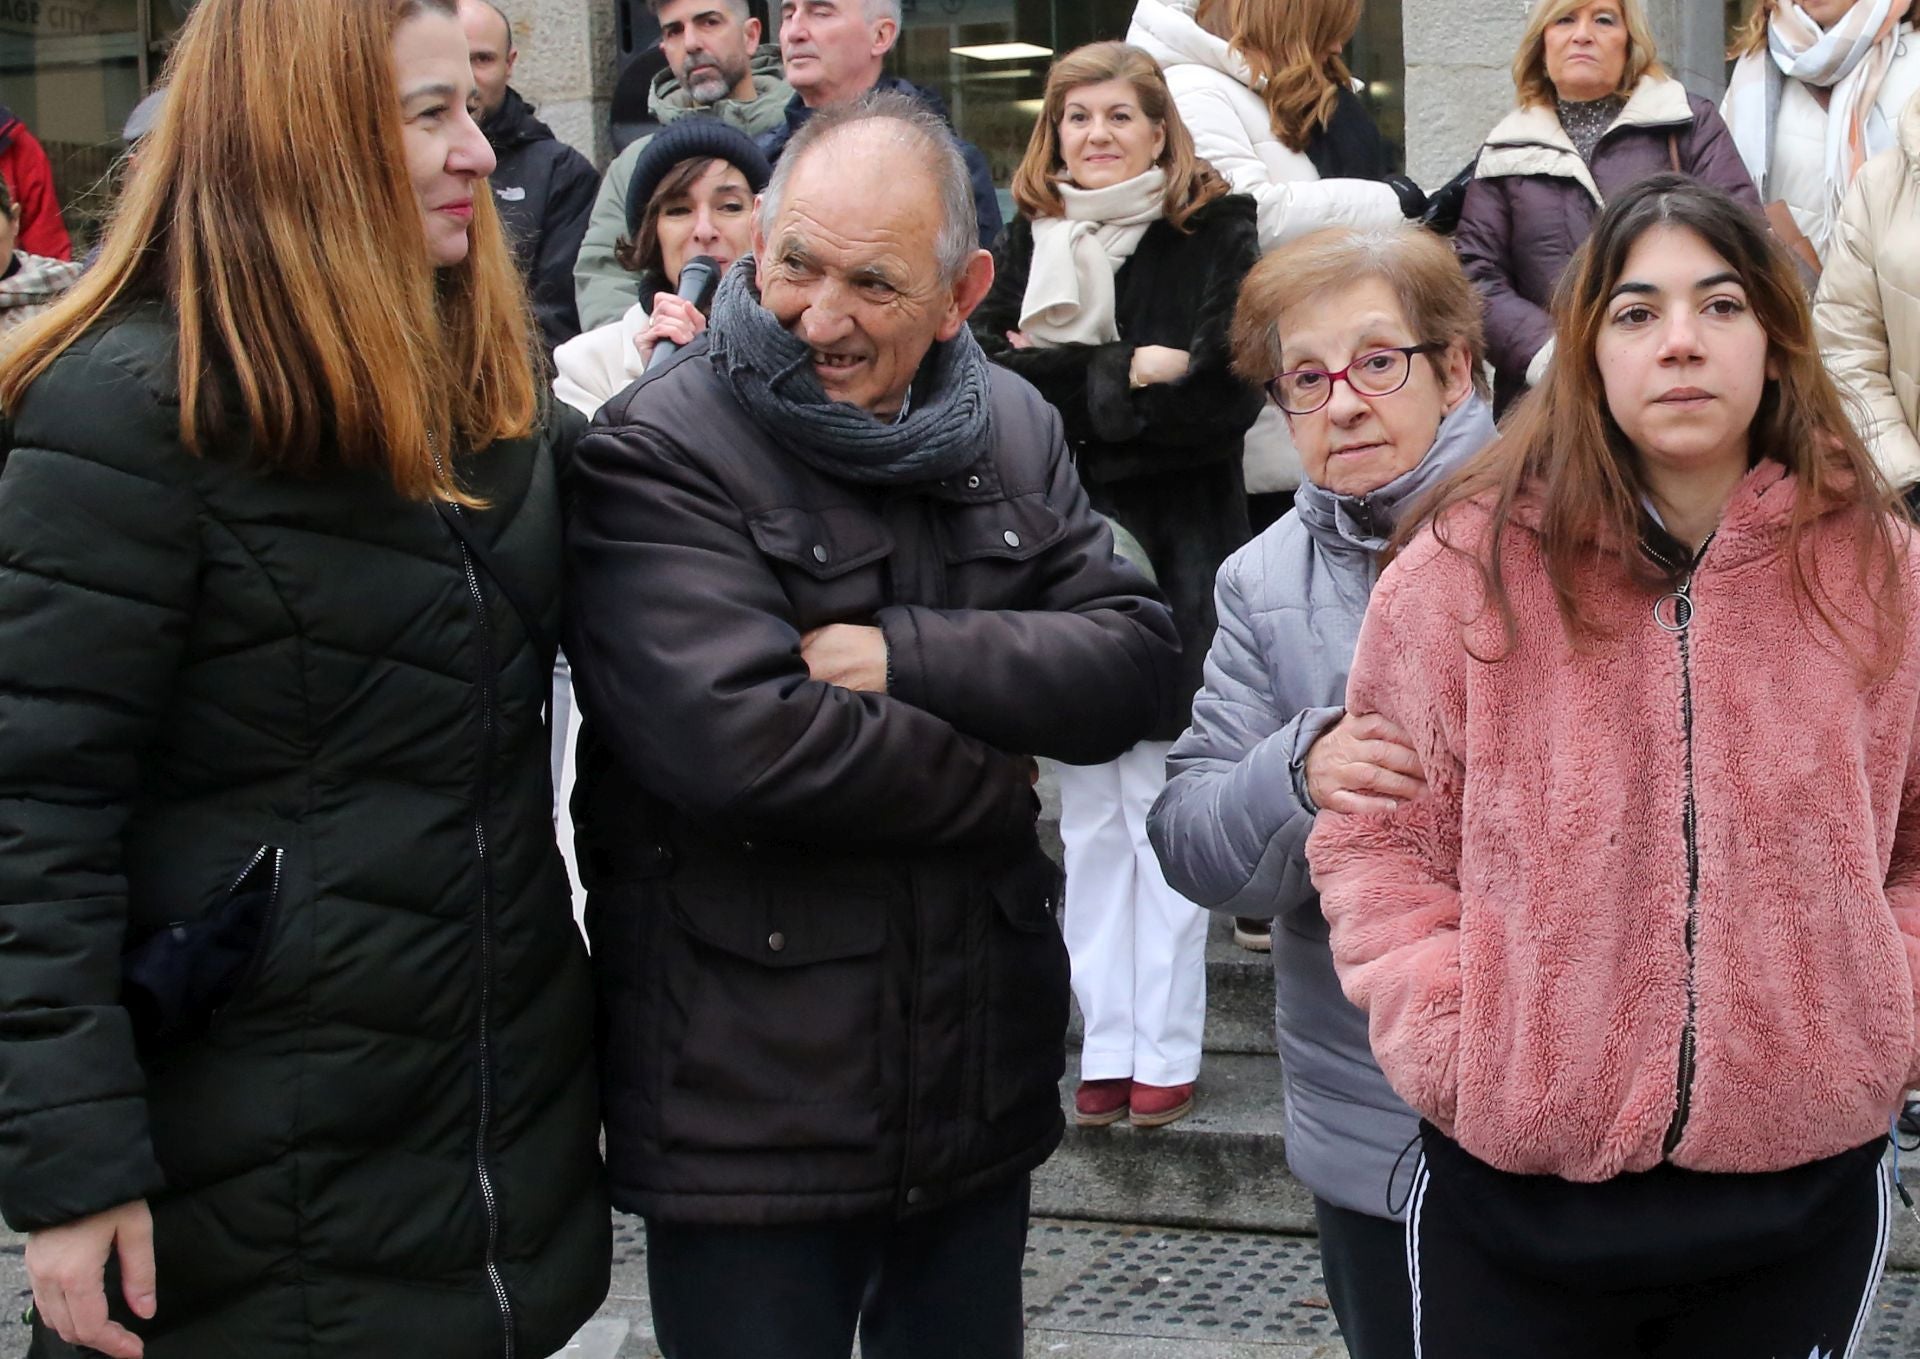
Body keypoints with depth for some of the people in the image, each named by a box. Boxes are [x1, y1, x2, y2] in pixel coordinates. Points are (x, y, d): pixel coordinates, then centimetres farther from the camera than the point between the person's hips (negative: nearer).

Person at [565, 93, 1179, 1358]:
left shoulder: (1012, 431, 6)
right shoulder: (659, 456, -14)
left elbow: (1133, 662, -3)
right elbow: (740, 743, -26)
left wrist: (911, 652, -18)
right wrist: (999, 779, -12)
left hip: (983, 1094, 6)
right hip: (748, 1113, -6)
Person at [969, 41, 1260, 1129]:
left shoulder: (1217, 233, 1)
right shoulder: (1028, 242, 11)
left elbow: (1227, 398, -10)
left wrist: (1070, 389, -10)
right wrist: (1132, 370, -13)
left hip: (1177, 552, -3)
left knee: (1160, 803, -3)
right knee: (1090, 812, 6)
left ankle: (1166, 1048, 4)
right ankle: (1107, 1048, 11)